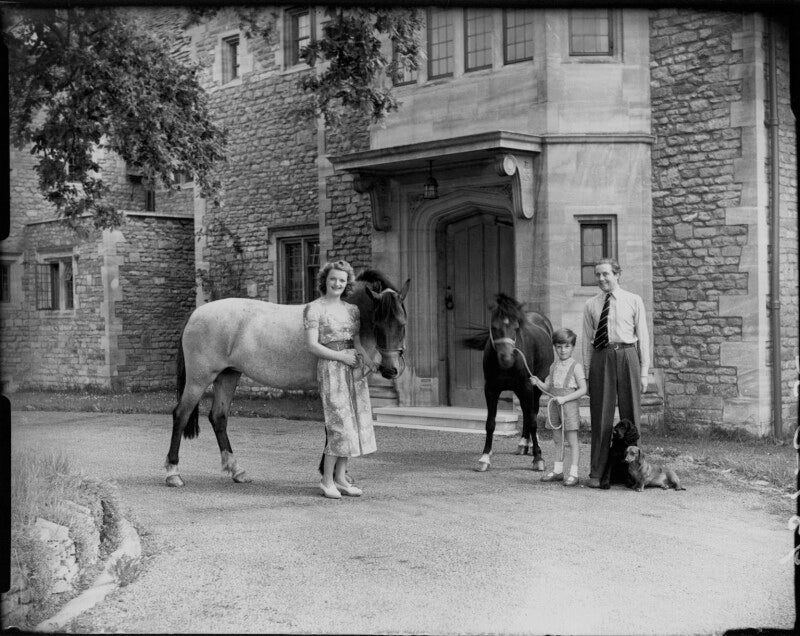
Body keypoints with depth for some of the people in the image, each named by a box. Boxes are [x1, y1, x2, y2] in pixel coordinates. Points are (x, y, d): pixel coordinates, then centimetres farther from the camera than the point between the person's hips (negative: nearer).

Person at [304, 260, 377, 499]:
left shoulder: (352, 309, 13)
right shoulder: (314, 309, -4)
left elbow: (357, 341, 8)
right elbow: (312, 346, -10)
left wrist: (366, 357, -13)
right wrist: (342, 357, -15)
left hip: (354, 371, 6)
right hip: (330, 369, -6)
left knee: (355, 424, 6)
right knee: (340, 425, -10)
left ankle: (340, 478, 14)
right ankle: (327, 480, 1)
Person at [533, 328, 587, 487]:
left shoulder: (576, 366, -8)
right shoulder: (554, 365, 10)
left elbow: (583, 389, -12)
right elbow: (549, 388, 13)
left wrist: (565, 398, -20)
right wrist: (538, 383, -8)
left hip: (569, 406, -6)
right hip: (555, 407, 6)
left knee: (572, 441, -2)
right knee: (557, 440, 12)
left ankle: (573, 474, 0)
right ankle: (557, 471, 22)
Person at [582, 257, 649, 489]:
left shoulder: (633, 301, 6)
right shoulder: (591, 305, 9)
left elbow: (643, 337, 5)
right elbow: (587, 340, 9)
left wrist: (644, 372, 0)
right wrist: (587, 372, 2)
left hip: (627, 356, -1)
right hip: (600, 358, 1)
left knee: (630, 416, 4)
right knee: (601, 417, 1)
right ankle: (598, 474, 5)